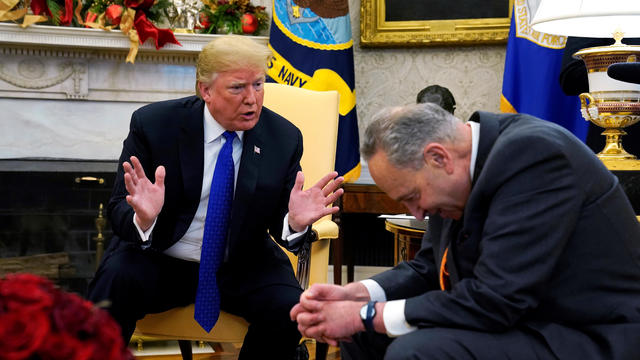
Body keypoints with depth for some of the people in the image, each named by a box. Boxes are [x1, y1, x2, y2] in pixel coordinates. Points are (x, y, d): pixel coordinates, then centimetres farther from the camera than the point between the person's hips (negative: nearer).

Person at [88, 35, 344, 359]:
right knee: (113, 287, -31)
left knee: (288, 308, -26)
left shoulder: (284, 138, -3)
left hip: (241, 269, 2)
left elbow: (281, 226, 0)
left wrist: (295, 222, -25)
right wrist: (143, 218, -33)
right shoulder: (153, 124, -8)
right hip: (157, 260, -1)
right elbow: (118, 211, -9)